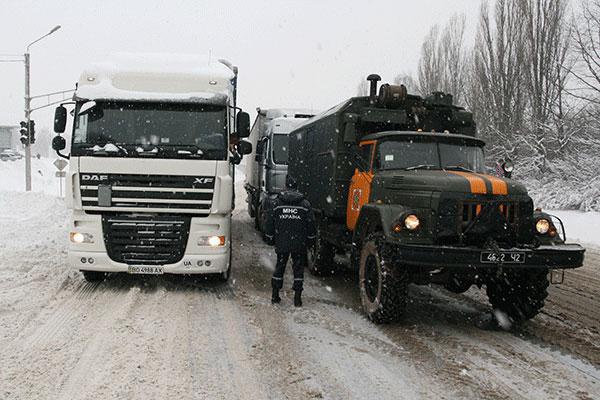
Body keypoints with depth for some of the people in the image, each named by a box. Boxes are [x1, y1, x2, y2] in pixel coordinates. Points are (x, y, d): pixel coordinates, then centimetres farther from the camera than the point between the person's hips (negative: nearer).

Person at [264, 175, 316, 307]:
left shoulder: (276, 203, -1)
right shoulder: (305, 204, -1)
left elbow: (269, 223, 3)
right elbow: (311, 225, 3)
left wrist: (270, 237, 17)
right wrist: (310, 240, 15)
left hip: (281, 243, 1)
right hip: (299, 244, -1)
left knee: (279, 267, 13)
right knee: (298, 269, 7)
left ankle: (275, 295, 16)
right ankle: (297, 298, 6)